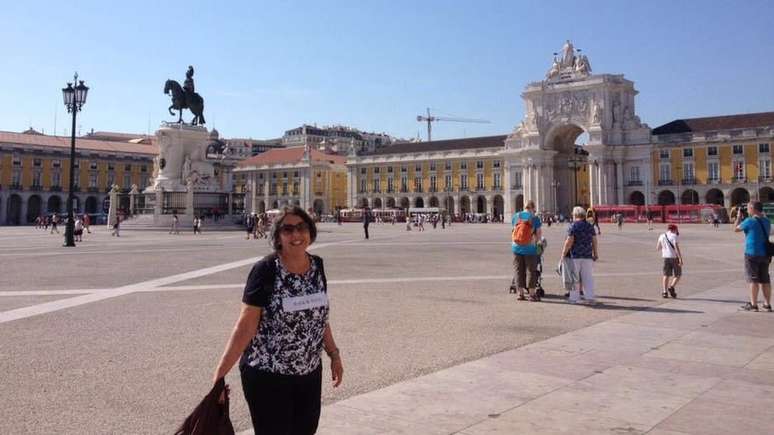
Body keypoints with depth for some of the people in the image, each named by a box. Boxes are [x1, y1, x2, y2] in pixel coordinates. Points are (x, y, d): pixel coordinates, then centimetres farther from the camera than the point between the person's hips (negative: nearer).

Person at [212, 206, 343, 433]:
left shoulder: (317, 266, 1)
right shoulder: (265, 270, -16)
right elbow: (245, 325, -16)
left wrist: (334, 354, 15)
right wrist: (220, 372, -20)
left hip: (310, 373, 6)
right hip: (267, 375, -5)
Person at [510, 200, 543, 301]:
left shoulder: (515, 216, 3)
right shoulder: (534, 218, -7)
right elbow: (539, 233, -4)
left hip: (516, 247, 3)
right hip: (529, 248, -3)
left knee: (518, 270, 10)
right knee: (531, 270, 6)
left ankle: (520, 293, 12)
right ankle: (532, 294, 9)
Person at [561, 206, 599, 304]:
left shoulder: (572, 226, -7)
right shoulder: (590, 226, 8)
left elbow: (569, 241, -12)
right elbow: (594, 241, 10)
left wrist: (563, 254, -7)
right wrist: (595, 253, 19)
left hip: (575, 256, -4)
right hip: (587, 256, 4)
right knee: (588, 277, 9)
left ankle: (574, 298, 7)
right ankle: (590, 297, 7)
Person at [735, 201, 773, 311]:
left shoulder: (750, 221, -13)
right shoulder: (767, 221, 8)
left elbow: (736, 229, -1)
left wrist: (739, 217, 14)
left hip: (752, 253, -6)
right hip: (765, 254, 6)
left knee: (753, 279, -2)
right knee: (765, 279, 11)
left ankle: (753, 305, 1)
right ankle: (768, 304, 15)